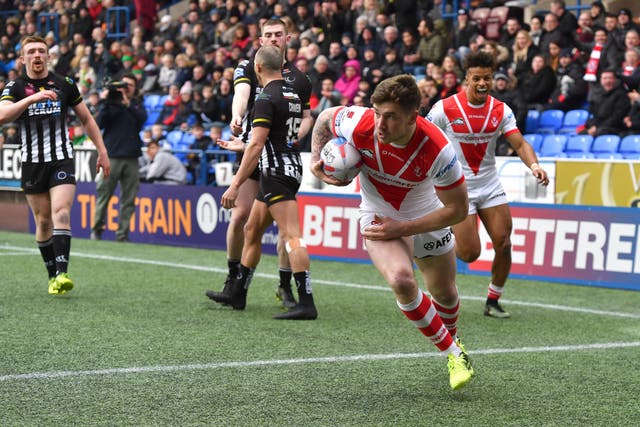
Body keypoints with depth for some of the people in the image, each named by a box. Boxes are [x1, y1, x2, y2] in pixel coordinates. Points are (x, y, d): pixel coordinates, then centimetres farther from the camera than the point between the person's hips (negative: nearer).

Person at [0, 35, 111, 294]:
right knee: (43, 221, 4)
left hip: (62, 159, -1)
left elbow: (87, 119, 15)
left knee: (61, 214, -17)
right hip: (32, 163, 1)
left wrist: (102, 152, 11)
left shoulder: (65, 84, 5)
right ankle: (52, 276, 14)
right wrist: (32, 98, -30)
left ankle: (62, 273, -24)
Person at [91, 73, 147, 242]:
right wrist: (106, 103, -11)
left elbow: (142, 118, -7)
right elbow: (99, 123, -3)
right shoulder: (111, 103, 8)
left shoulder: (137, 105, 14)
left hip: (131, 158, 2)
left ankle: (122, 233, 4)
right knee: (103, 194, -3)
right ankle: (96, 229, 9)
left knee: (128, 199, 0)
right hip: (111, 156, -2)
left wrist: (127, 104, -17)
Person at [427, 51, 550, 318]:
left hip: (490, 186, 4)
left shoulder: (500, 110, -2)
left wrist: (534, 165, -29)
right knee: (470, 254, -10)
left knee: (504, 245, -5)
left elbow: (519, 143, -10)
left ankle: (493, 302, 13)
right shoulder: (445, 109, -12)